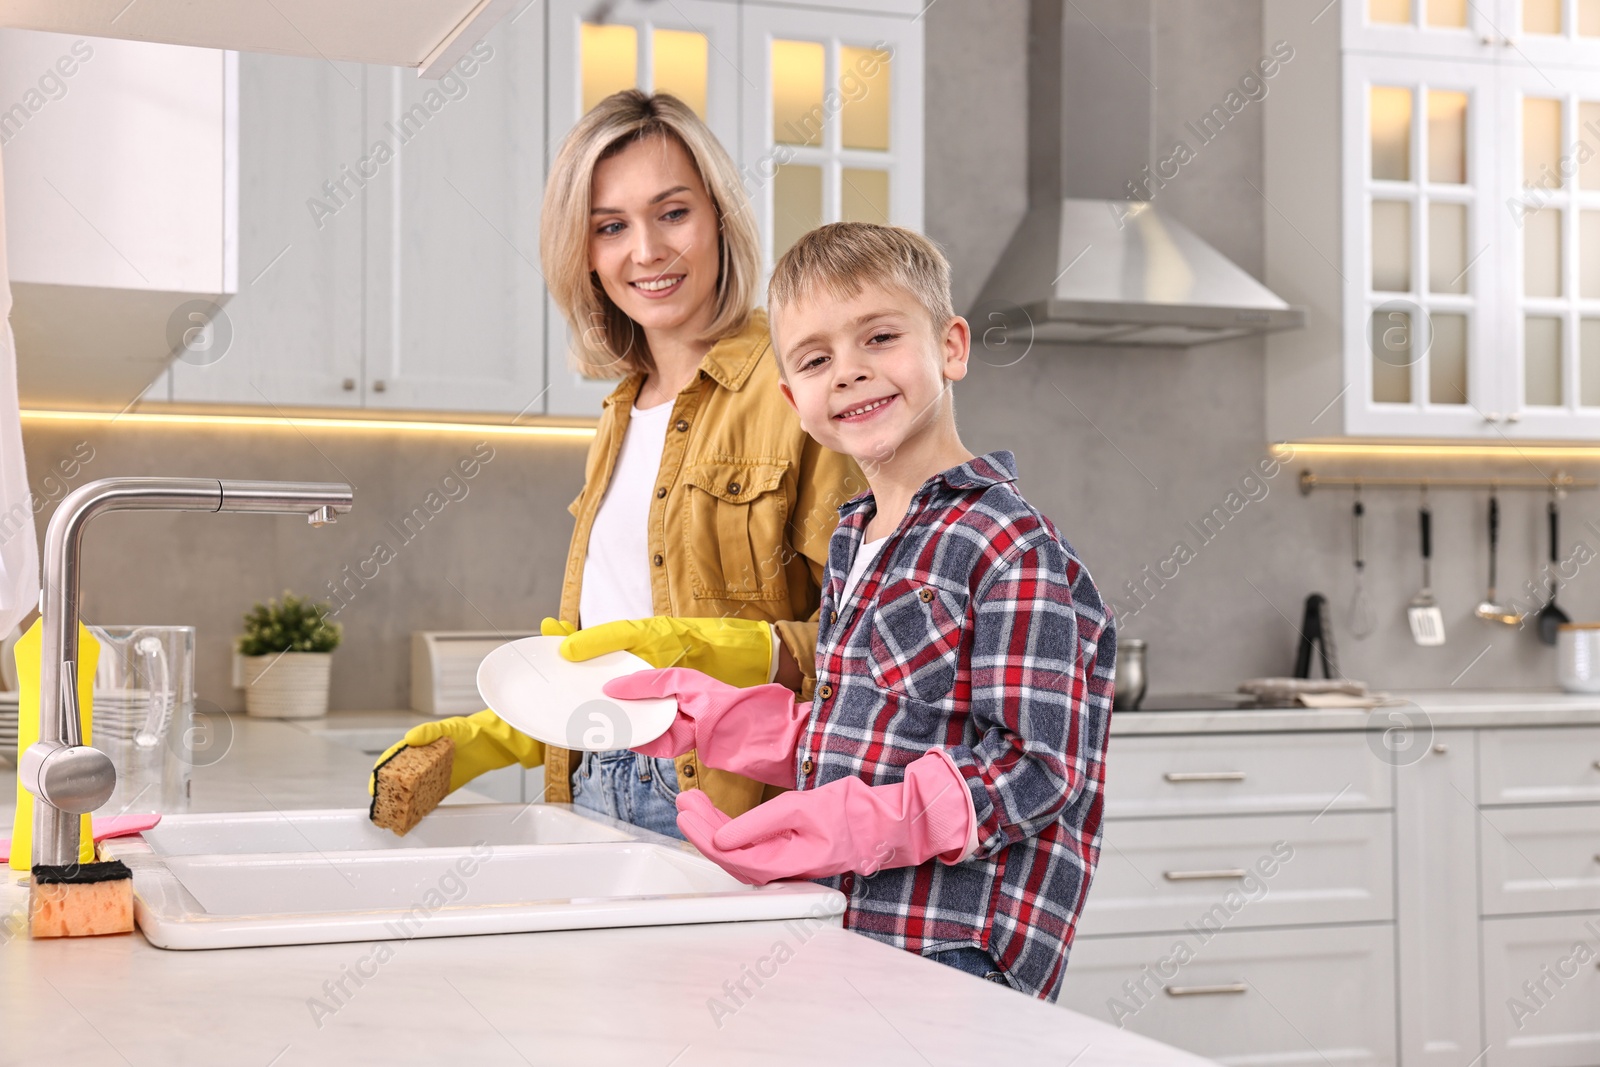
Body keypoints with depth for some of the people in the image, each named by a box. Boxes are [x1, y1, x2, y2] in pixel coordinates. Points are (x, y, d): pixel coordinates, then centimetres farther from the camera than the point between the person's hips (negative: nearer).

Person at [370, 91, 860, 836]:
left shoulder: (797, 388, -6)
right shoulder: (621, 418, 18)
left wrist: (696, 652, -24)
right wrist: (488, 739, 12)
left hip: (721, 804, -6)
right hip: (597, 798, 6)